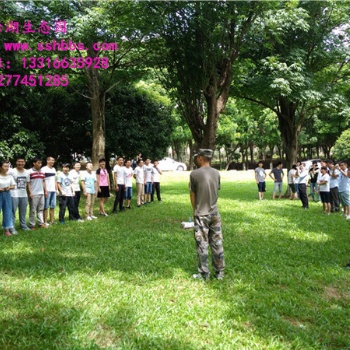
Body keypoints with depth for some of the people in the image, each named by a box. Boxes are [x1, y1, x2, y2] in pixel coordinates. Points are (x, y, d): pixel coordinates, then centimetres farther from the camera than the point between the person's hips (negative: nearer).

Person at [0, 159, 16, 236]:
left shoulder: (10, 176, 3)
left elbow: (13, 186, 9)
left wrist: (9, 187, -11)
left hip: (7, 195, 4)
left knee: (8, 212, 7)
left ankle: (7, 229, 14)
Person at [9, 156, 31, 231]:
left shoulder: (27, 172, 9)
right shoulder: (11, 171, -8)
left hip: (24, 195, 5)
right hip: (14, 195, -5)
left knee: (23, 212, 15)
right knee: (13, 212, -1)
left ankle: (23, 225, 26)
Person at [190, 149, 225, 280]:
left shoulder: (194, 174, -11)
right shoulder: (216, 173, 2)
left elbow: (192, 195, -4)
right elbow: (216, 192, 6)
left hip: (201, 214, -4)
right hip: (215, 213, 4)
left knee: (202, 244, 5)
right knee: (217, 243, 11)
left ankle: (204, 274, 14)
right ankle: (219, 272, 20)